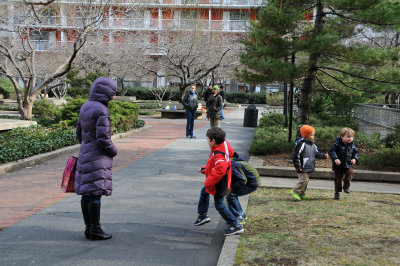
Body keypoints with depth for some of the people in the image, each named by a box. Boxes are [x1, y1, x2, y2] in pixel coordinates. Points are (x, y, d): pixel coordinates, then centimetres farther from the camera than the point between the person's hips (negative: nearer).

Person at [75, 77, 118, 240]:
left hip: (85, 154, 9)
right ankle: (95, 230, 6)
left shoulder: (85, 107, 10)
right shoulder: (101, 110, -18)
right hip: (98, 158, -9)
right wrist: (113, 151, -5)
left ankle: (88, 228, 22)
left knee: (86, 193, 12)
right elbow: (103, 138, -22)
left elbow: (79, 132, 16)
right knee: (95, 193, -2)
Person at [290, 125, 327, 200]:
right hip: (302, 168, -9)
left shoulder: (313, 145, 11)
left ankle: (301, 194, 24)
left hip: (309, 168, 9)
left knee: (306, 180, 14)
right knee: (303, 180, -13)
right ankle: (295, 191, -1)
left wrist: (323, 155, -1)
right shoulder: (302, 144, -16)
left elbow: (317, 154, 18)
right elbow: (296, 155, -17)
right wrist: (298, 166, -18)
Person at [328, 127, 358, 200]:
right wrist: (335, 158, -30)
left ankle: (346, 186, 1)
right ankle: (337, 192, 20)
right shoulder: (337, 144, -13)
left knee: (351, 173, -23)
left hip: (348, 165, 3)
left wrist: (355, 159, -2)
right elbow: (331, 151, -18)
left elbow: (355, 152, 17)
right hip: (339, 166, -3)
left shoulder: (352, 145, 4)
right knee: (338, 179, 3)